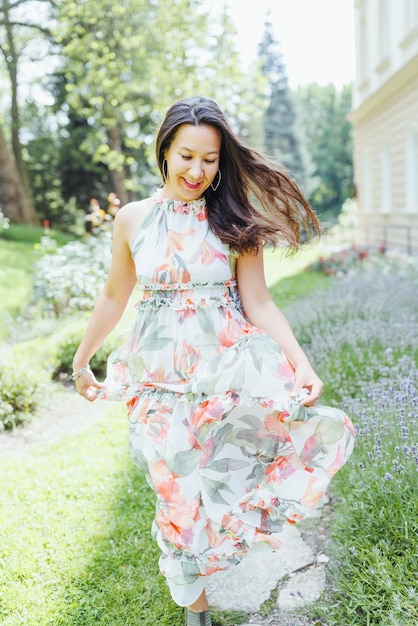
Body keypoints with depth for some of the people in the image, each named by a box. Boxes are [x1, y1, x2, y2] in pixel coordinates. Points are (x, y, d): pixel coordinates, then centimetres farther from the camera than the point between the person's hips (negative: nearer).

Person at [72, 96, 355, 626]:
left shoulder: (234, 220, -2)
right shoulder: (133, 219, 1)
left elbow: (258, 303, -4)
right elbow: (113, 298, 12)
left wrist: (301, 362, -17)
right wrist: (81, 360, 20)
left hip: (228, 367, 0)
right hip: (162, 376, 1)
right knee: (177, 491, 6)